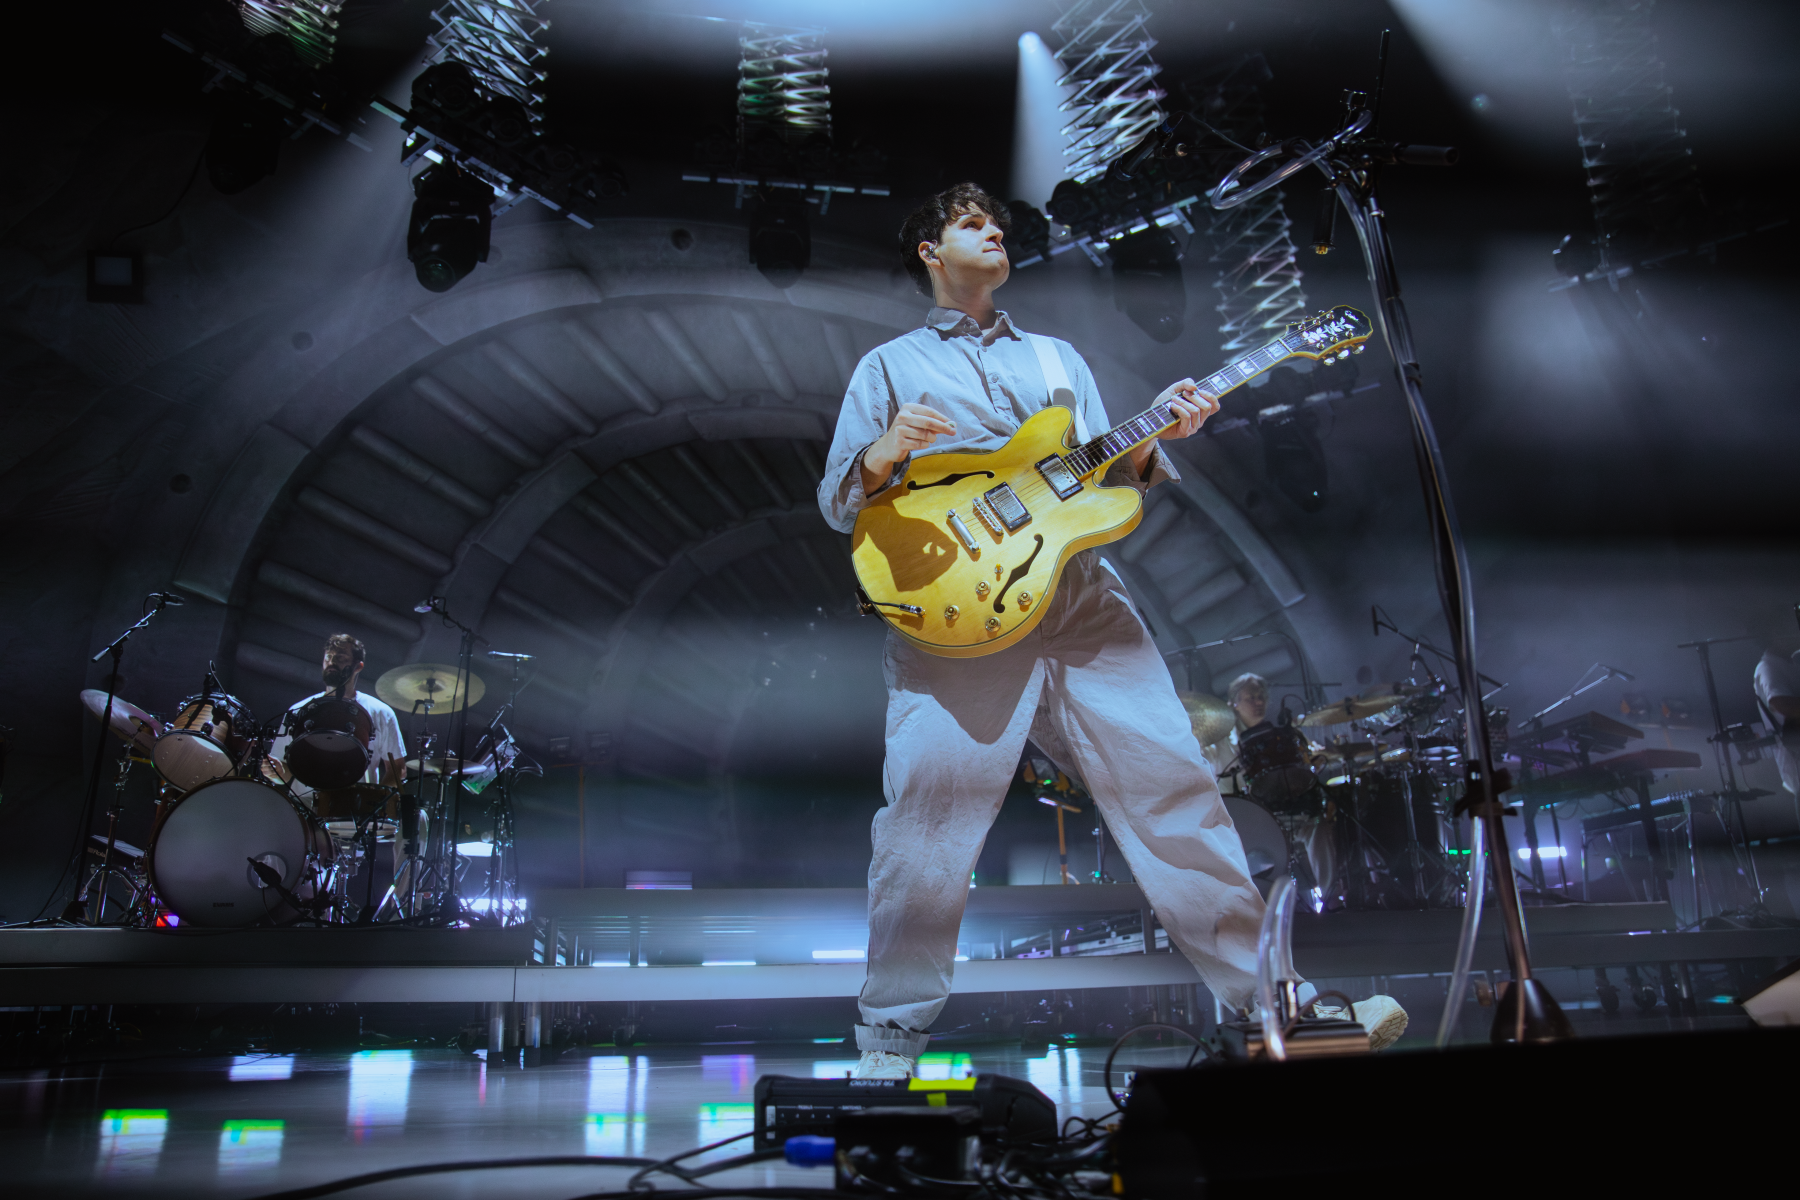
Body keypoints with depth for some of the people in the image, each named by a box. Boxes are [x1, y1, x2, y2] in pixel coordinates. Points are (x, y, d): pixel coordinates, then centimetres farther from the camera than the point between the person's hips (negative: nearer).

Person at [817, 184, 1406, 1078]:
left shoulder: (1058, 358, 28)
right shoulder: (889, 366, 18)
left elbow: (1107, 480, 20)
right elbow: (837, 504, 10)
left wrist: (1156, 436, 0)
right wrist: (887, 454, -11)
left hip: (1081, 600, 4)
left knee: (1173, 783, -1)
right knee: (925, 817, -12)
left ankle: (1266, 993, 11)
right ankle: (891, 1039, 6)